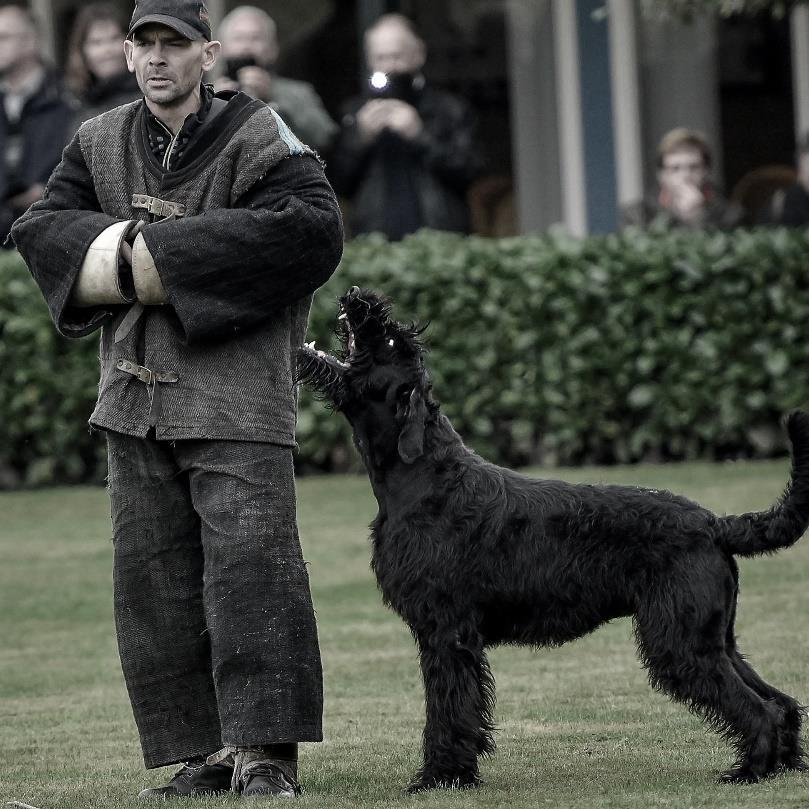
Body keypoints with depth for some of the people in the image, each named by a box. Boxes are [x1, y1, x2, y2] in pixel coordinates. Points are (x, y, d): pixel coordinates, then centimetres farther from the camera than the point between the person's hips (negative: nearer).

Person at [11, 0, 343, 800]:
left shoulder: (256, 137, -5)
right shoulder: (99, 144, 12)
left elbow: (313, 226, -18)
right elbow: (40, 228, 10)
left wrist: (165, 254, -17)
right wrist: (124, 254, -11)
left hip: (234, 395, -6)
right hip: (136, 394, 6)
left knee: (248, 561, -11)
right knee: (153, 575, 5)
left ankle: (264, 752, -9)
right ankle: (203, 752, 11)